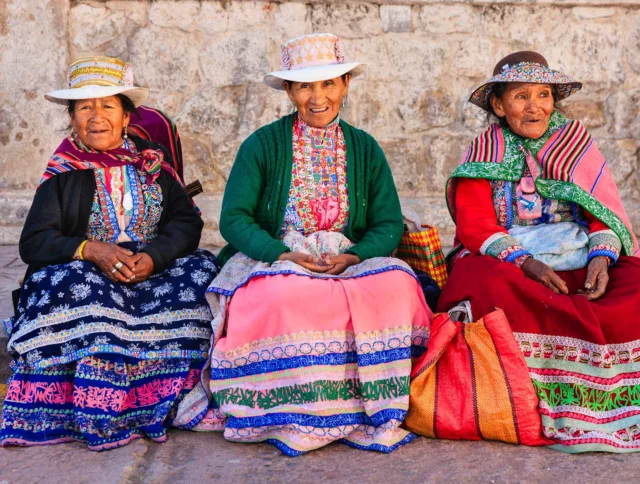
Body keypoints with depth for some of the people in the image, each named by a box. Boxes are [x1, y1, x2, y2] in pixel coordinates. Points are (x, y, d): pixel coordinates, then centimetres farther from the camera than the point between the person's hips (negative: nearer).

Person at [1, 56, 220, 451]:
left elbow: (187, 222, 2)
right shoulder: (63, 175, 6)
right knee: (82, 291, -36)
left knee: (203, 272, -25)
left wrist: (154, 256, -18)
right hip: (84, 272, -2)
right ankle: (100, 417, -27)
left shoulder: (152, 163, 12)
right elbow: (33, 243, -2)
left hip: (153, 269, 2)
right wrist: (91, 250, -20)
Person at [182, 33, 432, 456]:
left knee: (396, 283, -30)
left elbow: (389, 224, 6)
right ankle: (295, 417, -19)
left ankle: (375, 412, -18)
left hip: (351, 261, 3)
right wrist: (281, 253, -20)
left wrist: (353, 256, -14)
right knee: (285, 295, -38)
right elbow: (234, 219, -4)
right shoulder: (263, 145, 3)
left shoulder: (365, 149, 11)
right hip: (274, 259, -2)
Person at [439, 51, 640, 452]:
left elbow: (605, 209, 8)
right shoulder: (484, 154, 9)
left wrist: (602, 256, -14)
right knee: (485, 284, -37)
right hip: (508, 263, -2)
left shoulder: (576, 140, 15)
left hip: (580, 262, 2)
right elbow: (474, 224, -4)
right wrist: (524, 261, -20)